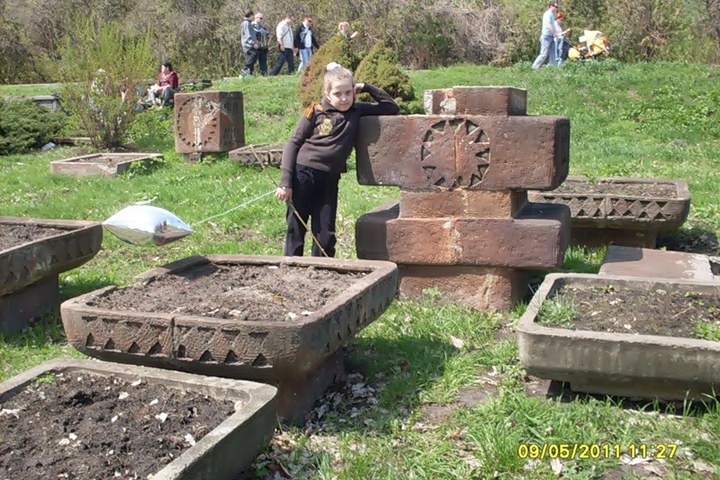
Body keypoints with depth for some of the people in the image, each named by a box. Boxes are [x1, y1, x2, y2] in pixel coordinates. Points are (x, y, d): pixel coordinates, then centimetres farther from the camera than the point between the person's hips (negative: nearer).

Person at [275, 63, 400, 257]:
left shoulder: (357, 111, 8)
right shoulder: (315, 112, 0)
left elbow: (392, 108, 15)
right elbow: (293, 143, 0)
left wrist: (367, 88, 5)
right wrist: (285, 182, -8)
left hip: (329, 181, 3)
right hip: (302, 174, -2)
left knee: (326, 235, 4)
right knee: (295, 230, 3)